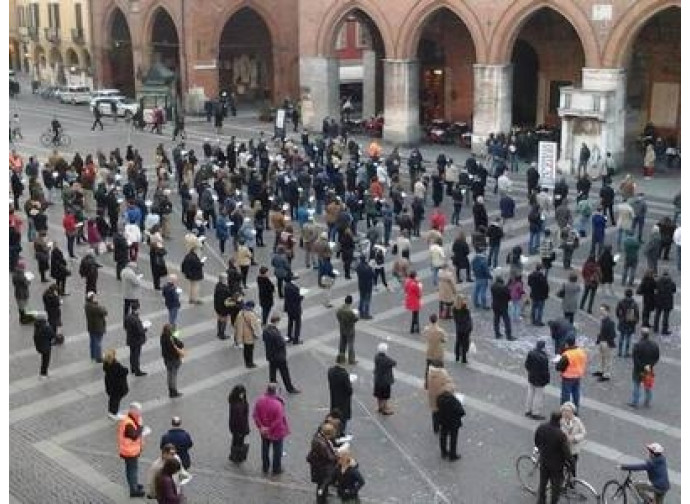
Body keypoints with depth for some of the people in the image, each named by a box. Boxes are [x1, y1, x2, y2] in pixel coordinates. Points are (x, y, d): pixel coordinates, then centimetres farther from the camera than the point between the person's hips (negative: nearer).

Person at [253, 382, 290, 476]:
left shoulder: (260, 401, -15)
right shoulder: (278, 404, -31)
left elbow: (255, 415, -8)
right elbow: (279, 420, -27)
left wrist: (261, 426, -2)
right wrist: (270, 428, -13)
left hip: (264, 432, 5)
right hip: (276, 433, -4)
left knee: (265, 449, 24)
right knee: (277, 450, 17)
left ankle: (265, 468, 39)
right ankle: (276, 470, 32)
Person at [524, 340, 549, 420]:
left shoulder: (530, 353, -8)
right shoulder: (543, 358, -28)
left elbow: (527, 365, 3)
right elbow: (545, 370, -22)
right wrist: (547, 378, -6)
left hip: (530, 378, 7)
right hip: (539, 380, -7)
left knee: (530, 394, 19)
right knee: (539, 395, 7)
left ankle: (528, 410, 31)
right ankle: (536, 413, 15)